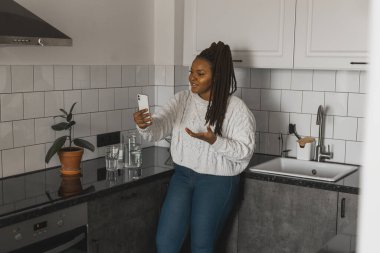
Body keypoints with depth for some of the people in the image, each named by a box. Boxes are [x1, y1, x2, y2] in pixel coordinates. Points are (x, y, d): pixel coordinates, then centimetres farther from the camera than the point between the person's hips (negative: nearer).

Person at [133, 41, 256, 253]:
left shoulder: (236, 108, -13)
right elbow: (158, 128, -10)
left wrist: (213, 141, -28)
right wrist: (144, 125, -32)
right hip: (183, 175, 4)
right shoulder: (182, 99, 0)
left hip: (217, 182, -4)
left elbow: (245, 151, -14)